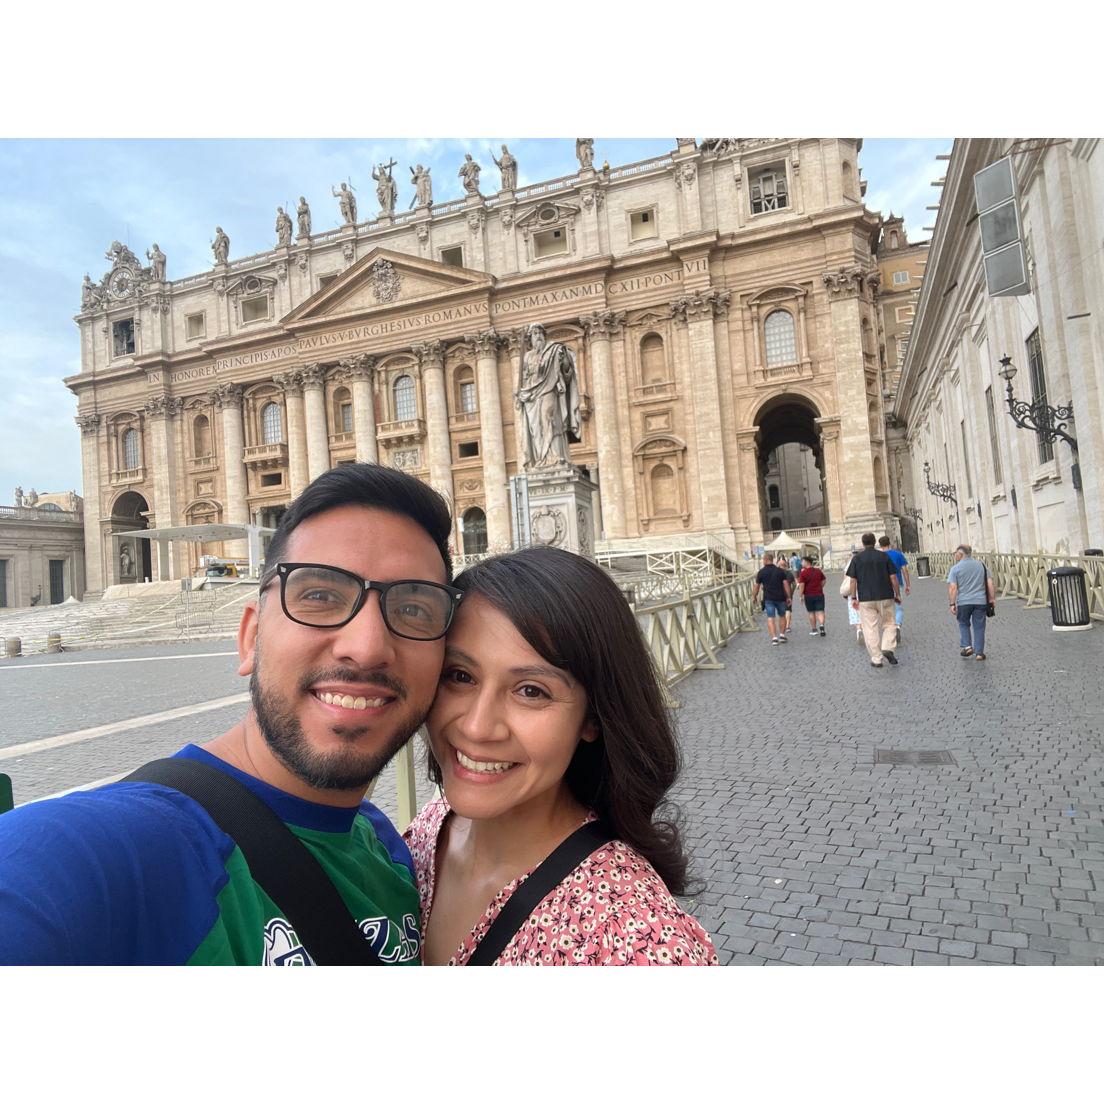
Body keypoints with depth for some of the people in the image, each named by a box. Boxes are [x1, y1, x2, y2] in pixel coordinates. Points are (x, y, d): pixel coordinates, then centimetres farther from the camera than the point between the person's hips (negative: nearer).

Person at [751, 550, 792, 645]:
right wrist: (788, 597, 2)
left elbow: (756, 586, 3)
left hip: (768, 598, -2)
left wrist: (754, 596, 16)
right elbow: (786, 584, -3)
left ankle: (774, 637, -12)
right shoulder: (780, 570, 2)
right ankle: (782, 635, 20)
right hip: (780, 597, 2)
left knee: (770, 618, -2)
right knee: (782, 616, 19)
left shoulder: (761, 572, -1)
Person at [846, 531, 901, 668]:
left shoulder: (857, 558, 0)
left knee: (870, 629, 3)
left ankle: (876, 659, 5)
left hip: (865, 599, -1)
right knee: (888, 624, 16)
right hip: (885, 597, 1)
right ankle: (888, 648, -4)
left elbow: (853, 580, -2)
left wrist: (853, 598, 3)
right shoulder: (884, 556, 1)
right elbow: (893, 577, -1)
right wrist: (897, 594, 8)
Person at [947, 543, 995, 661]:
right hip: (981, 601, 2)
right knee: (979, 627, 8)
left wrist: (952, 603, -6)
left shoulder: (955, 568, -5)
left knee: (964, 624, 17)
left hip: (963, 602, -2)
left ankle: (966, 646, 5)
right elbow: (990, 584, 3)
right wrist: (992, 598, 11)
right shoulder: (981, 565, 6)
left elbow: (953, 587, -10)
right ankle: (979, 652, 9)